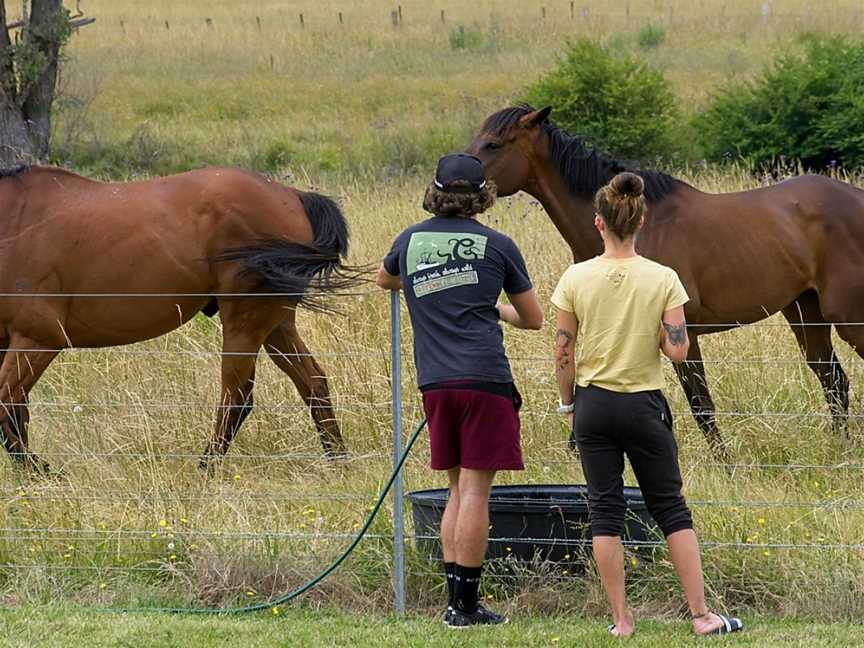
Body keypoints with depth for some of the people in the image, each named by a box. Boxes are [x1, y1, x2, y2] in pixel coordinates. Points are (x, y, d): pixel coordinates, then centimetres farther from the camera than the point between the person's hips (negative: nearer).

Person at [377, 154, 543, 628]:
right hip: (484, 376, -4)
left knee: (459, 489, 15)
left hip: (434, 383, 4)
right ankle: (466, 605, -5)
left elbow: (385, 280, 33)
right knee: (475, 489, -4)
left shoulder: (410, 240, 9)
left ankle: (455, 600, 13)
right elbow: (533, 319, 12)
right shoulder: (497, 246, 1)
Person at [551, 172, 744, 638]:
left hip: (594, 403, 0)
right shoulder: (663, 280, -9)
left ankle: (621, 620, 5)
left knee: (605, 510, 7)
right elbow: (677, 350, -11)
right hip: (644, 406, 0)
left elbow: (563, 351, -2)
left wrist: (567, 402, 11)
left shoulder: (576, 278, -7)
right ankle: (701, 615, 7)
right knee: (671, 509, 9)